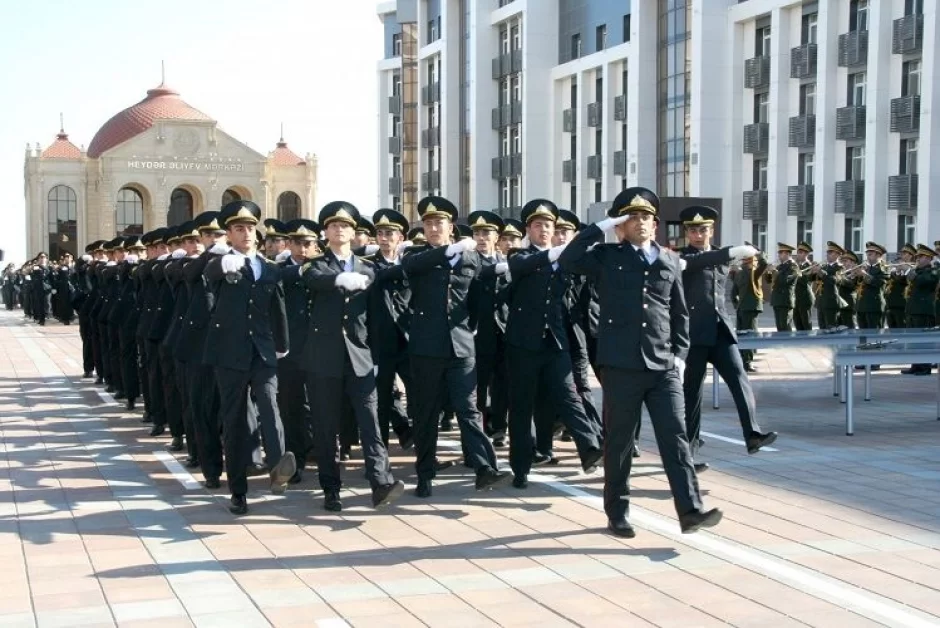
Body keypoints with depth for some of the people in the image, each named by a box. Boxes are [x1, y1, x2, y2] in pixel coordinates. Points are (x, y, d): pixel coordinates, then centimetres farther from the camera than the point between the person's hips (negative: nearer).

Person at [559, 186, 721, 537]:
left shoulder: (669, 261, 12)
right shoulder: (607, 258, 3)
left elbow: (680, 313, 17)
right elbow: (568, 261, -14)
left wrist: (680, 353, 7)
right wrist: (602, 227, -10)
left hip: (663, 367, 3)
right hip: (622, 365, -2)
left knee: (675, 436, -3)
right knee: (619, 441, 6)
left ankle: (691, 510, -5)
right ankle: (617, 514, 16)